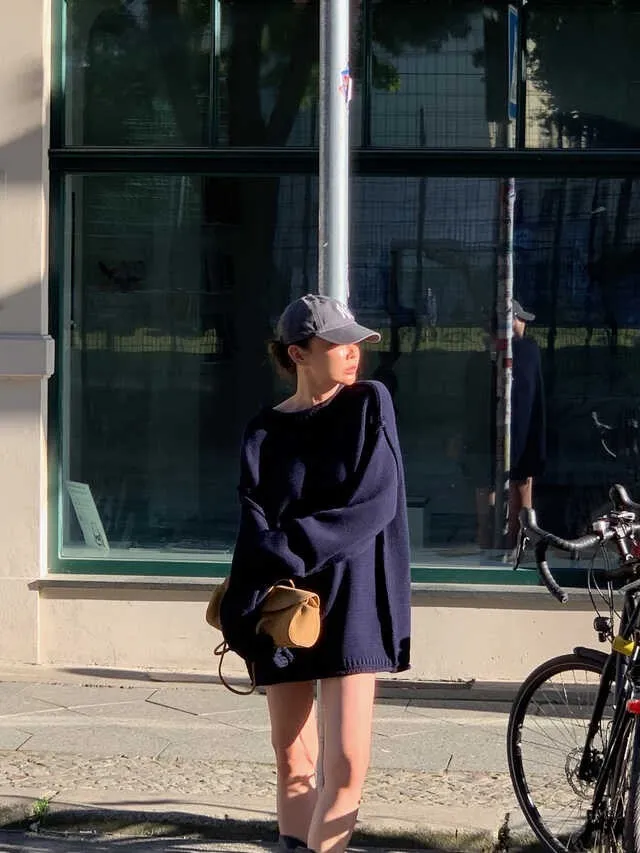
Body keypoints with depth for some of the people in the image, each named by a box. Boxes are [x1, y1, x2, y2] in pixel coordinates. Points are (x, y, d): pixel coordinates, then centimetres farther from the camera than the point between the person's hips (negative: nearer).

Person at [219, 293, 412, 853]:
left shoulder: (370, 404, 2)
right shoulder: (266, 431, 6)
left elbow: (375, 506, -7)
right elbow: (256, 532, -1)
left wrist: (291, 548, -12)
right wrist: (247, 616, -15)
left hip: (351, 601, -2)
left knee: (346, 764, -12)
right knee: (292, 761, 4)